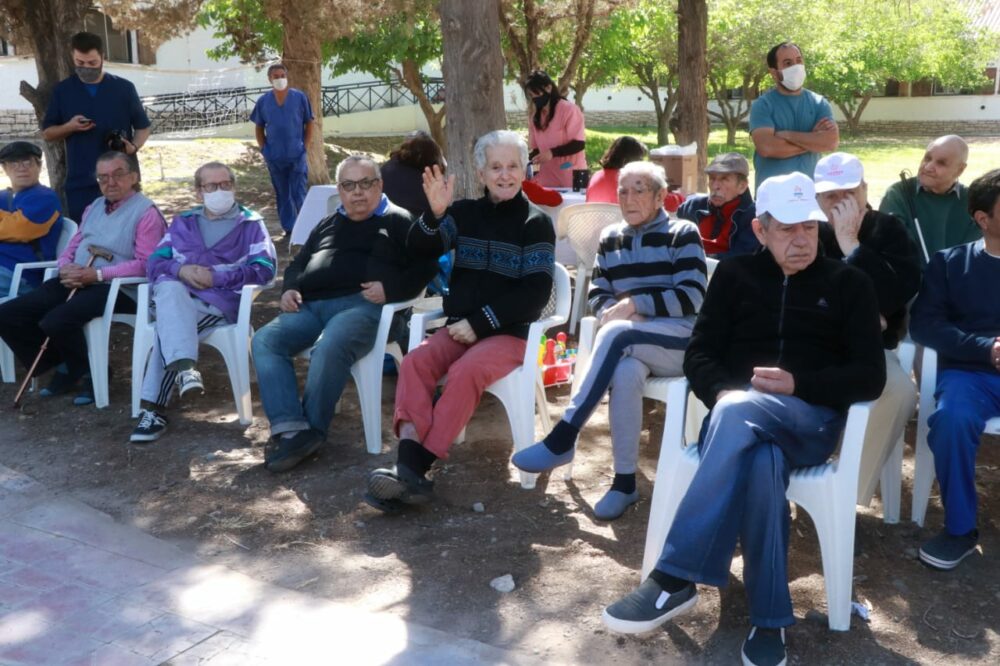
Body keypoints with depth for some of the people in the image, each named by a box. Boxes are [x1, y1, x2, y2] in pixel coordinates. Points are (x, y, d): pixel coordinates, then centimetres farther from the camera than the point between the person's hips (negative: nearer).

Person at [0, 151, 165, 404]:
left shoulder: (146, 212, -4)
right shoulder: (94, 207, 22)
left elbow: (145, 264, -14)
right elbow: (72, 247, 23)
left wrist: (97, 274, -21)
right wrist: (66, 268, -2)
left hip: (115, 288, -8)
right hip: (73, 283, 8)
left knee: (56, 321, -32)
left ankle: (90, 372, -4)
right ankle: (61, 366, 10)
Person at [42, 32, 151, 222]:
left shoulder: (124, 88, 2)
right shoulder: (62, 91, 6)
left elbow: (143, 127, 7)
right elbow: (47, 133, 9)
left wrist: (133, 146, -14)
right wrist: (70, 127, -12)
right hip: (81, 183, 1)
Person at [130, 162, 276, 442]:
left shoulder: (251, 223, 15)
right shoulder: (182, 222, 27)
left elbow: (265, 269, -1)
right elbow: (154, 262, 16)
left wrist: (216, 276, -11)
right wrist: (181, 269, -8)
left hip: (220, 300, -3)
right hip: (174, 296, 3)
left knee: (169, 324, -31)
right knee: (170, 289, -34)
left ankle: (153, 408, -31)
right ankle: (184, 366, -51)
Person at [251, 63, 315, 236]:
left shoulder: (300, 97, -3)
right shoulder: (263, 101, 2)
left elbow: (309, 124, 3)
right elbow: (259, 128, 12)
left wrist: (304, 146, -3)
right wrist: (264, 149, 2)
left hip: (297, 156, -3)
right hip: (274, 157, 3)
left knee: (299, 194, -5)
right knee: (282, 194, 12)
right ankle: (289, 227, 22)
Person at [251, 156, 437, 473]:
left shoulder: (398, 221, 14)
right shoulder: (328, 225, 33)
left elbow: (425, 266, 2)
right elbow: (298, 264, 36)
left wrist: (390, 288, -14)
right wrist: (289, 288, 12)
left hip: (362, 304, -6)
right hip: (312, 305, 6)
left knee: (329, 348, -37)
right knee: (265, 340, -20)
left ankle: (312, 431, -23)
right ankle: (289, 427, -30)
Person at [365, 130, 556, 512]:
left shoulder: (536, 224, 0)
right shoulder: (466, 213, 11)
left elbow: (536, 294, -8)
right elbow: (422, 250, -3)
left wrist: (480, 323, -15)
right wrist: (436, 214, -23)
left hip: (511, 332, -4)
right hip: (459, 326, 4)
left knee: (466, 371, -32)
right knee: (415, 362, -24)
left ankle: (415, 467, -30)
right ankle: (408, 461, -35)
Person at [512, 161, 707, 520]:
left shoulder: (683, 234, 2)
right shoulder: (610, 238, 17)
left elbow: (692, 298, -9)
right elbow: (597, 294, 12)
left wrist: (632, 305, -13)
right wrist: (616, 311, -11)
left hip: (681, 341, -3)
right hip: (630, 344, 3)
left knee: (614, 334, -34)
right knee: (626, 372, -35)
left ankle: (563, 437, -32)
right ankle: (625, 480, -26)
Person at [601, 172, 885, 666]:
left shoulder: (849, 284, 14)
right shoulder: (735, 274, 17)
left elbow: (870, 378, 5)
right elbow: (699, 354, 9)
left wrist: (798, 384, -12)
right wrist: (723, 394, -14)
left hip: (811, 420, -1)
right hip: (738, 416, 2)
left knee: (738, 414, -38)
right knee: (759, 460, -38)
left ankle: (674, 577, -38)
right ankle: (769, 621, -32)